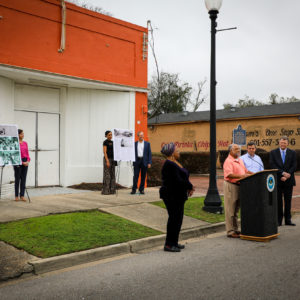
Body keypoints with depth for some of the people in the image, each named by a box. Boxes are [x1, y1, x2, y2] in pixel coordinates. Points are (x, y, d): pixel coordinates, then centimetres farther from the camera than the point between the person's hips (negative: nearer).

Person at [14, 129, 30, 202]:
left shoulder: (25, 143, 11)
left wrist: (28, 161, -4)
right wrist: (22, 162, -15)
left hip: (25, 162, 6)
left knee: (23, 179, 5)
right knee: (17, 179, 1)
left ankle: (22, 195, 10)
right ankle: (16, 196, 9)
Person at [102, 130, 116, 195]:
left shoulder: (112, 142, 15)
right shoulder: (105, 142, -8)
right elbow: (105, 152, -14)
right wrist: (107, 161, -20)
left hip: (112, 159, 8)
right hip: (107, 159, -8)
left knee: (112, 175, 7)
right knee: (107, 175, -7)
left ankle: (111, 190, 11)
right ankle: (106, 191, -3)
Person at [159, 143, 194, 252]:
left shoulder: (174, 163, 14)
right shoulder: (170, 165, -19)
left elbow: (182, 178, 15)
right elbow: (177, 181, -25)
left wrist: (189, 187, -2)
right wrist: (190, 186, -12)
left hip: (177, 196, 10)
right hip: (172, 196, -10)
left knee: (177, 218, 13)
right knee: (174, 218, -5)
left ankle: (174, 242, 23)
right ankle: (168, 244, 3)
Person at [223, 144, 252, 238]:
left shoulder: (240, 160, 16)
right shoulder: (228, 161, -13)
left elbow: (245, 171, 23)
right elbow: (229, 175, -24)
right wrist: (241, 176, -30)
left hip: (239, 186, 9)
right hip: (231, 186, -9)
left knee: (236, 209, 16)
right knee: (230, 210, -3)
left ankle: (235, 229, 25)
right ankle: (230, 231, 3)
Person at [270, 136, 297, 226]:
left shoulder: (292, 153, 7)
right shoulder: (273, 153, 4)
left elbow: (294, 166, -1)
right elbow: (272, 165, -6)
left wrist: (286, 176, -12)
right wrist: (283, 173, -17)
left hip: (288, 181, 1)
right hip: (277, 181, -1)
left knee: (288, 201, 6)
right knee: (278, 201, 2)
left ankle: (288, 220, 14)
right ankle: (279, 220, 9)